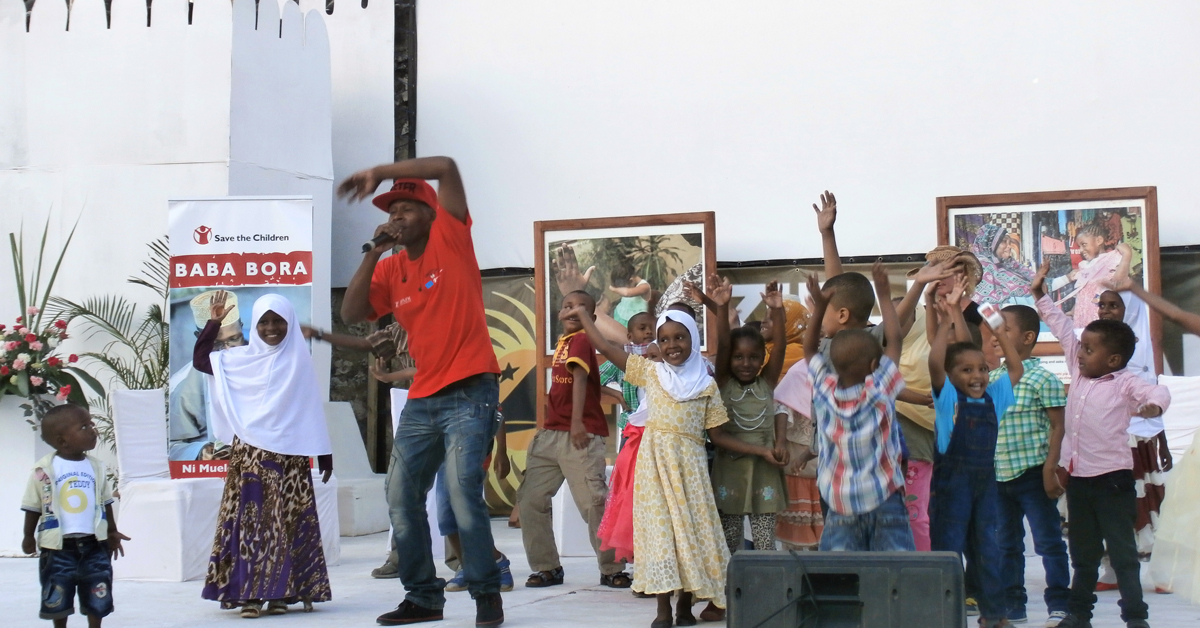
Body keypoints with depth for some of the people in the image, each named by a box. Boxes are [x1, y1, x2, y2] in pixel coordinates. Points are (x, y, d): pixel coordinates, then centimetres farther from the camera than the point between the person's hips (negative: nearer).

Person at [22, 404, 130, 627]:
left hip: (94, 544, 3)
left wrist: (112, 532, 14)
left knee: (97, 599, 7)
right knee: (58, 600, 8)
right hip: (58, 546, -3)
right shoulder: (44, 469, -10)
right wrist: (29, 536, 2)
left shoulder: (97, 467, 2)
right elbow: (33, 505, -1)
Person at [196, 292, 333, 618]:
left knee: (288, 524, 0)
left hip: (290, 455, -1)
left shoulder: (299, 360, 4)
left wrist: (324, 455, 0)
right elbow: (200, 360, 9)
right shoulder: (241, 358, 8)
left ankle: (282, 592, 5)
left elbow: (313, 409, 3)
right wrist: (215, 321, 4)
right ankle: (249, 594, -2)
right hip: (249, 453, 1)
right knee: (248, 520, -2)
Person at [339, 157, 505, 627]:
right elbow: (352, 313, 1)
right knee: (402, 499, 7)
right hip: (422, 399, 7)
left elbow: (446, 167, -12)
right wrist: (372, 254, -3)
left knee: (463, 492, -17)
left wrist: (377, 173, -9)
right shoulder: (390, 270, 13)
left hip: (469, 392, -7)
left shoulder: (450, 241, -1)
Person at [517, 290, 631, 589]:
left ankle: (612, 570, 1)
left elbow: (580, 378, -19)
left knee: (593, 501, -10)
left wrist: (577, 422, -31)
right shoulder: (562, 340, 17)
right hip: (551, 433, 9)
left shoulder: (581, 340, -6)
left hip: (579, 435, -9)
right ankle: (547, 567, 14)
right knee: (530, 497, 5)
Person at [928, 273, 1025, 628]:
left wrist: (999, 334, 8)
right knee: (948, 548, -1)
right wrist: (946, 323, -15)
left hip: (985, 479, 5)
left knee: (986, 548, 14)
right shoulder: (947, 397, -7)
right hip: (952, 481, -5)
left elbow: (1017, 369, 16)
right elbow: (934, 361, -21)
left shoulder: (992, 397, 6)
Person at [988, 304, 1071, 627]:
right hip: (998, 475, 7)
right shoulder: (993, 377, 9)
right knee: (1006, 543, 12)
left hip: (1032, 473, -7)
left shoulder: (1042, 378, -8)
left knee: (1048, 540, 0)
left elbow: (1057, 426, -10)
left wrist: (1050, 469, -14)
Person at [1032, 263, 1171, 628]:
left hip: (1111, 478, -7)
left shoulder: (1124, 384, -10)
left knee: (1123, 552, -2)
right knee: (1083, 553, 17)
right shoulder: (1079, 371, 8)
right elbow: (1063, 329, 15)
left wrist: (1154, 404, -49)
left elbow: (1156, 392, -27)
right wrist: (1041, 296, 18)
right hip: (1078, 477, 7)